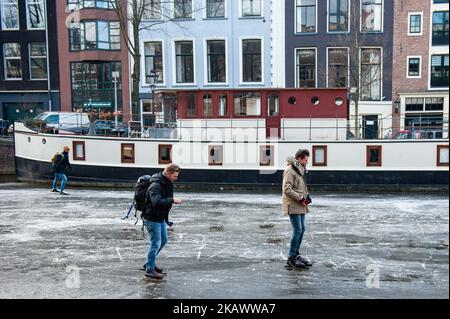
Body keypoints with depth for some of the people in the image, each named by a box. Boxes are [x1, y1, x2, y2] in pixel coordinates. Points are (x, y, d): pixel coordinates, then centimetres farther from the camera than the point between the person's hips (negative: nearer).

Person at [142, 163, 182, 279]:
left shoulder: (168, 184, 6)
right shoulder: (156, 185, -25)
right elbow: (157, 202, -38)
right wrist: (172, 200, -34)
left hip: (160, 218, 10)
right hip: (152, 218, -10)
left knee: (163, 241, 18)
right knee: (156, 243, -4)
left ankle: (150, 263, 33)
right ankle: (150, 270, 9)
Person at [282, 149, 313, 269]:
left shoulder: (300, 169, 17)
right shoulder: (290, 170, -14)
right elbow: (287, 189, -20)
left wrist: (306, 195, 8)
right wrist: (300, 198, -18)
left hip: (300, 205, 10)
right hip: (293, 205, -10)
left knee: (302, 229, 13)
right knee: (297, 230, -10)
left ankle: (296, 254, 25)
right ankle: (291, 258, -1)